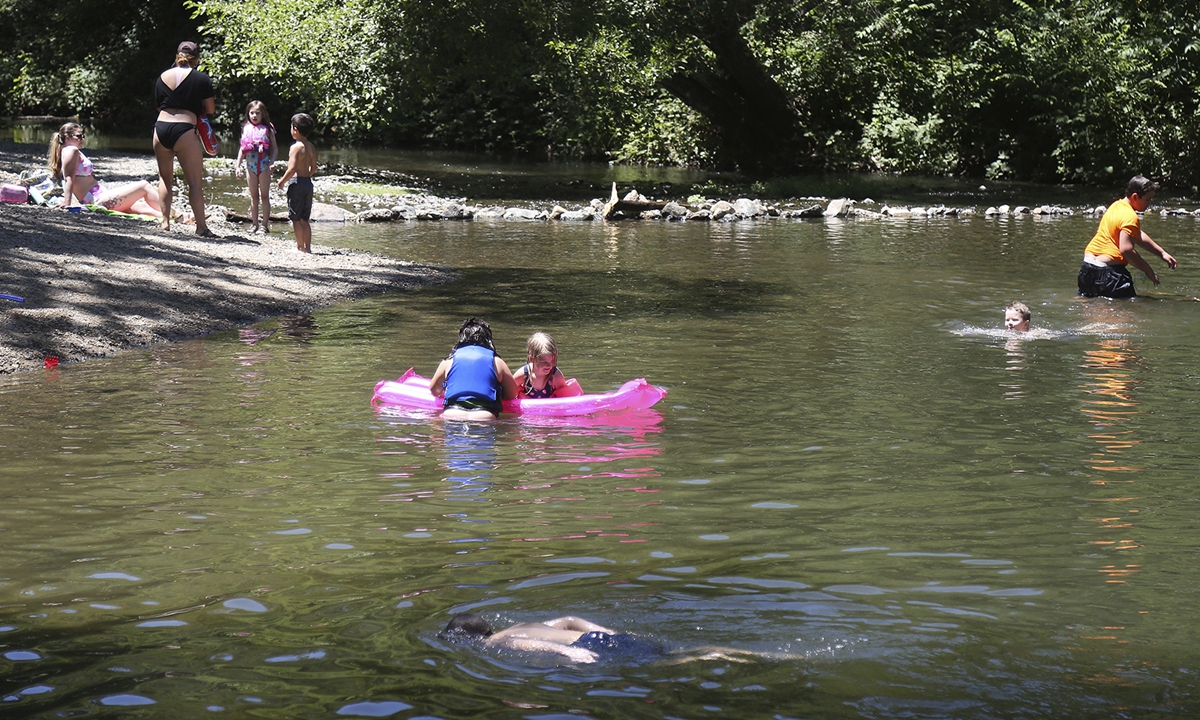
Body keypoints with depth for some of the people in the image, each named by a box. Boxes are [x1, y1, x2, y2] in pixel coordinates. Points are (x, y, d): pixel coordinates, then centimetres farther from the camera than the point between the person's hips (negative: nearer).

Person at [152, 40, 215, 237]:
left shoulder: (162, 76, 13)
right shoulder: (201, 79, 0)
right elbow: (210, 110, 4)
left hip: (161, 127, 4)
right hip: (184, 130, -4)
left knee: (165, 177, 18)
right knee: (195, 181, -2)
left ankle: (165, 221, 14)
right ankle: (201, 226, -6)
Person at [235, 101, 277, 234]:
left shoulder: (267, 129, 1)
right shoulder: (246, 128, 8)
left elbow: (275, 148, 3)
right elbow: (242, 148, 12)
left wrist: (272, 162, -11)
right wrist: (238, 165, 6)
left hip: (264, 165, -2)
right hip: (250, 166, 2)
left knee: (265, 196, 1)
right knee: (254, 197, 7)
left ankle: (265, 224, 3)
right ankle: (255, 224, 12)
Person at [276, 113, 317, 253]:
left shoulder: (296, 147, -14)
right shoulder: (311, 147, 8)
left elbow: (292, 169, -20)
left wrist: (282, 181, -8)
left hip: (297, 183, -7)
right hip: (308, 183, 7)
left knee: (296, 218, 1)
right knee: (304, 219, 14)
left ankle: (300, 246, 1)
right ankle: (307, 246, 13)